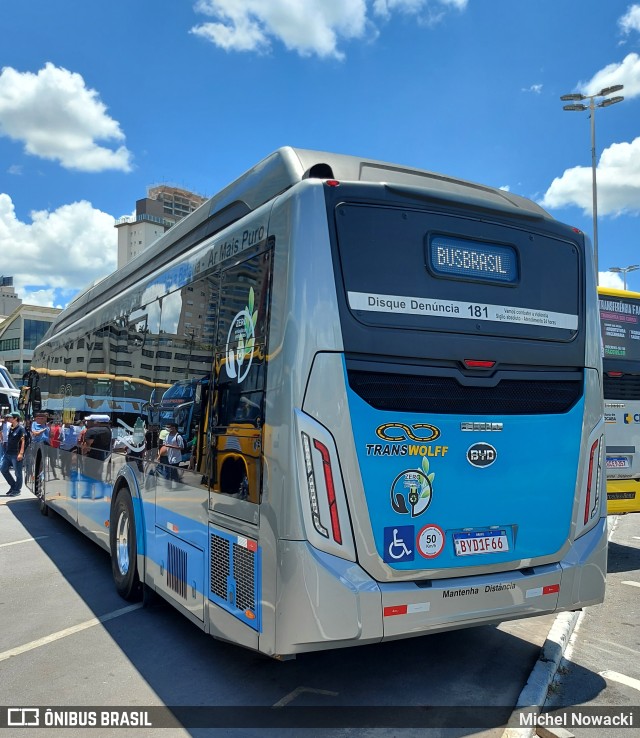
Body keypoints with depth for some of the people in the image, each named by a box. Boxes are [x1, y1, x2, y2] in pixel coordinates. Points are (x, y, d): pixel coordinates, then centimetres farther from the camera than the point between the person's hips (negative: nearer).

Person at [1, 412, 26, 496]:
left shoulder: (20, 429, -11)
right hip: (8, 453, 9)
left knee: (18, 473, 1)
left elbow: (23, 441, -15)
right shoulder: (10, 428, 11)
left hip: (16, 454, -9)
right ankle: (13, 485, 24)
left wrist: (21, 453, -22)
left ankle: (17, 490, 11)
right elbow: (9, 440, 18)